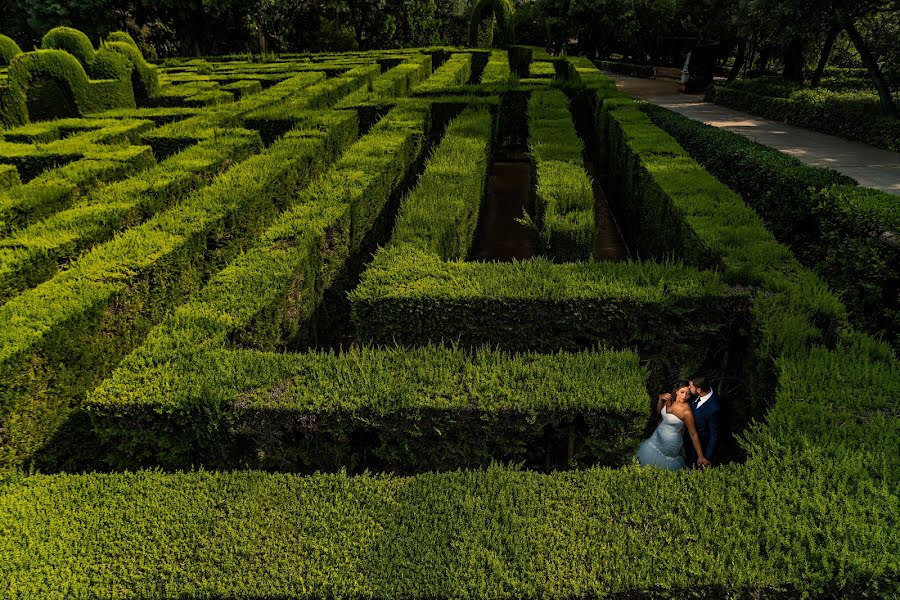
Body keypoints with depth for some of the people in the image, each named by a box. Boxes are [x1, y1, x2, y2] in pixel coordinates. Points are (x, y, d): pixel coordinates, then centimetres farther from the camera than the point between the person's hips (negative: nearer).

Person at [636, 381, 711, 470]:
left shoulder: (686, 411, -31)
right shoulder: (670, 400, -12)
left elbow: (693, 434, -24)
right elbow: (659, 410, 9)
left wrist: (701, 457, -20)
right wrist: (660, 398, -11)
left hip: (670, 445, -7)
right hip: (657, 437, 7)